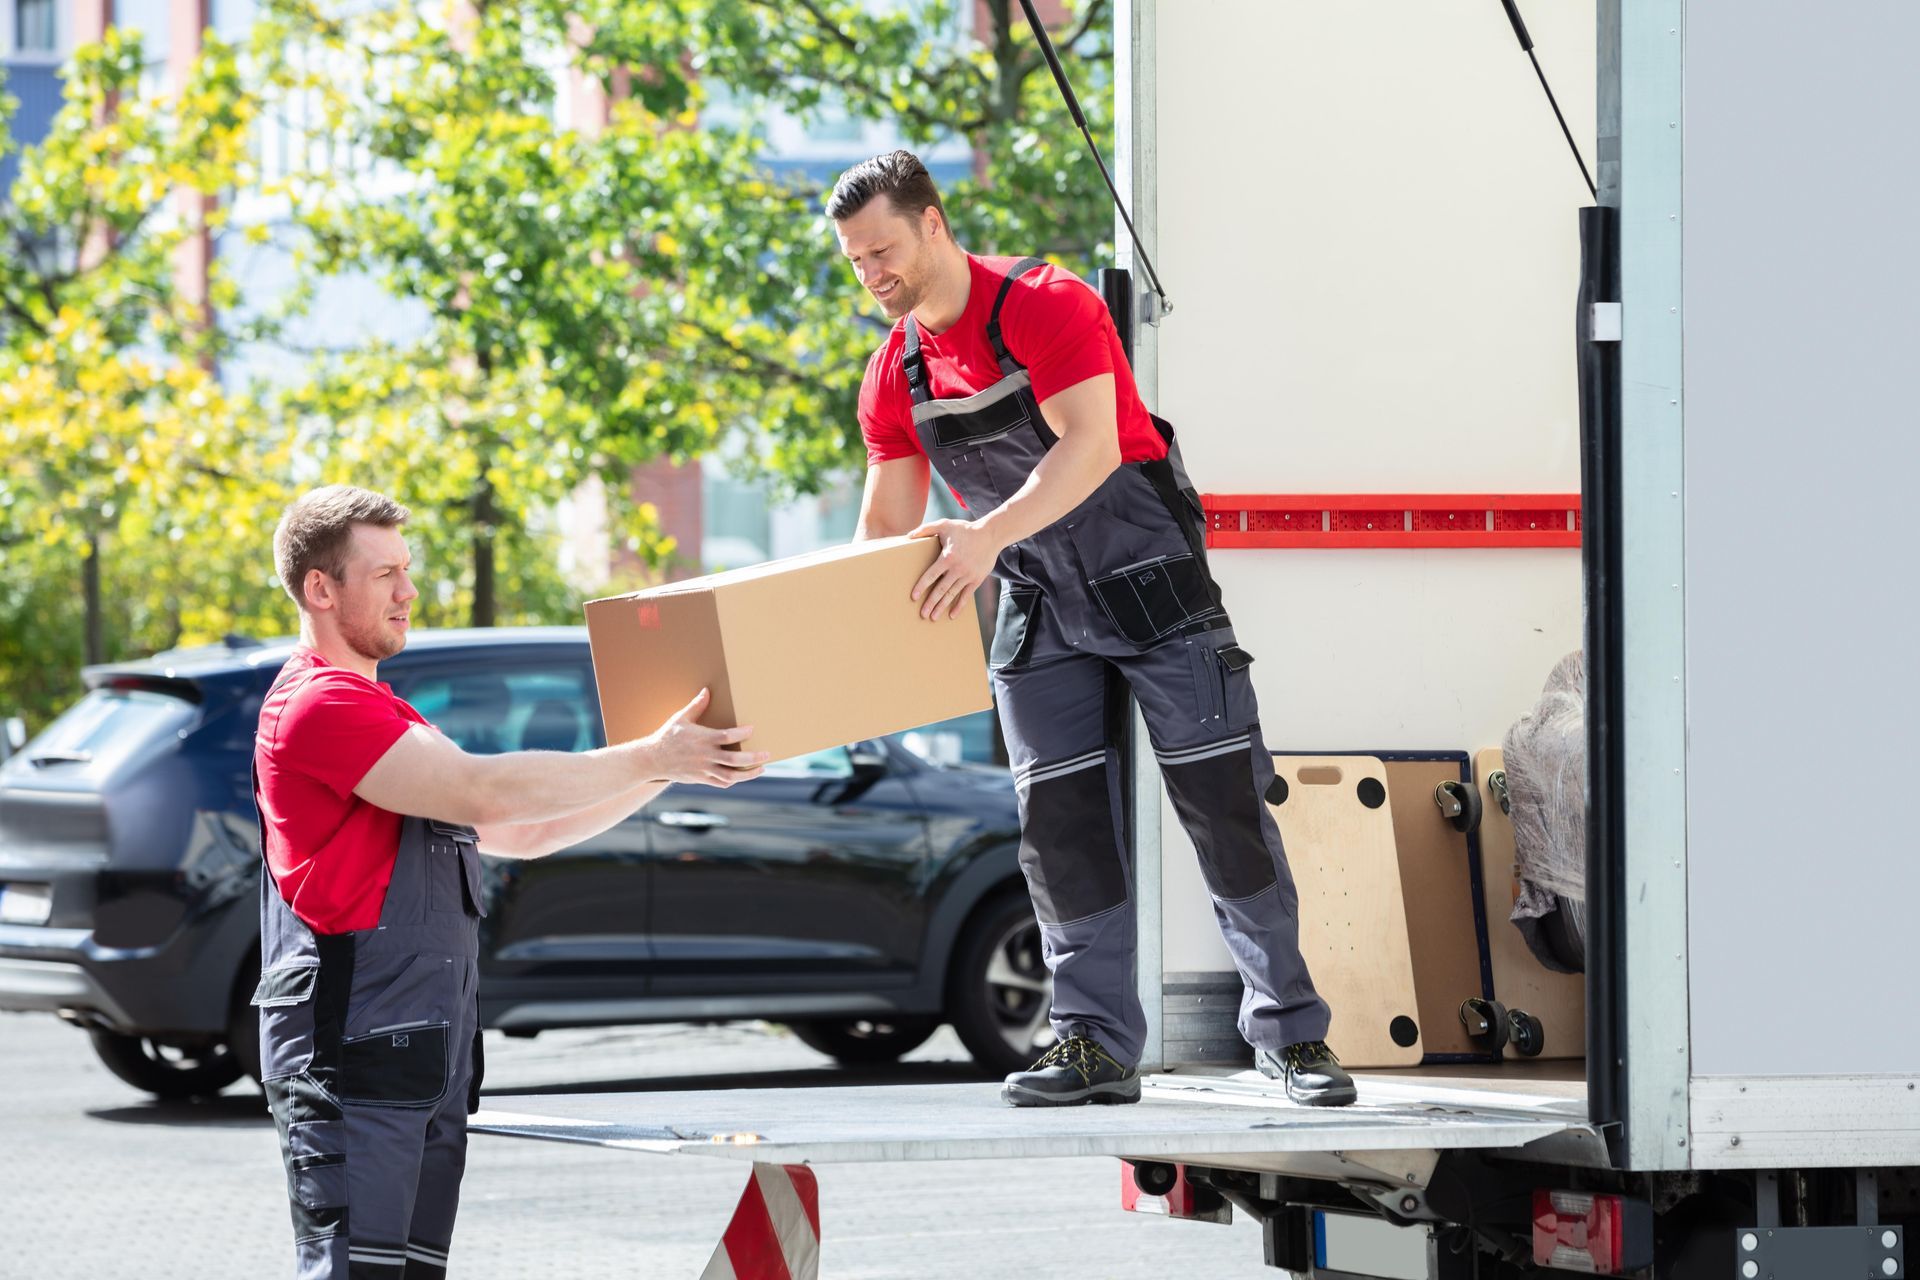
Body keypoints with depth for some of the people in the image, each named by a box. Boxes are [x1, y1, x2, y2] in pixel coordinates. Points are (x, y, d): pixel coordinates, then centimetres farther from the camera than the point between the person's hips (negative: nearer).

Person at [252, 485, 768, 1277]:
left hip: (426, 1061, 10)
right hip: (352, 1062, -10)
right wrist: (650, 759, -16)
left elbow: (521, 834, 26)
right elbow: (483, 793, -19)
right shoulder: (319, 705, -10)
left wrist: (665, 769, 17)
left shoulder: (380, 714, 25)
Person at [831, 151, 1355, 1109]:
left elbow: (1090, 448, -28)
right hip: (1040, 604, 6)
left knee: (1223, 799, -5)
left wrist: (989, 535, -40)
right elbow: (887, 524, 5)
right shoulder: (895, 373, 3)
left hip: (1151, 583, -6)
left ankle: (1289, 1029, 1)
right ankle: (1095, 1043, 1)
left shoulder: (1046, 307, -17)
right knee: (1060, 818, -2)